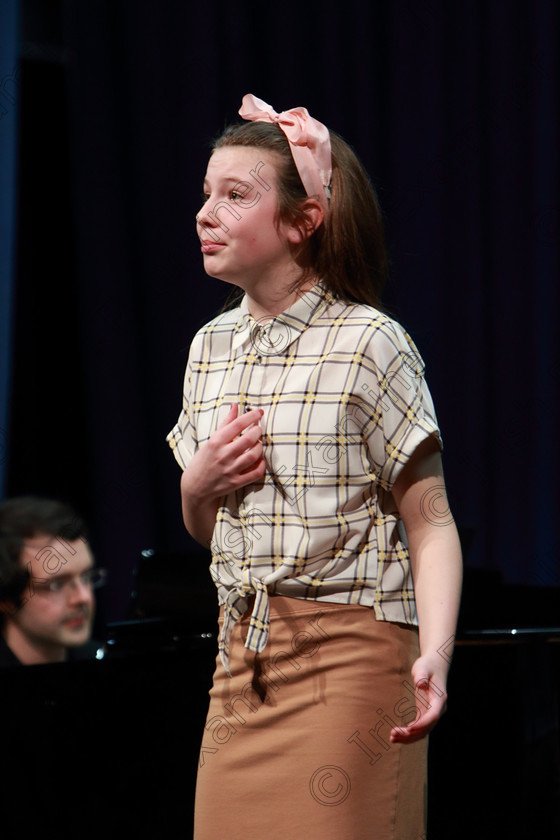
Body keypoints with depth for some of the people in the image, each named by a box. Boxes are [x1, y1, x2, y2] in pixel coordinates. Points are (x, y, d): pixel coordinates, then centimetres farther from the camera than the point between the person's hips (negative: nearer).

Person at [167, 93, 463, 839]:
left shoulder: (367, 343, -8)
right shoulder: (211, 347, 12)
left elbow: (430, 525, -11)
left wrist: (434, 653, -25)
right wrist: (200, 482, -2)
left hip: (349, 653, -6)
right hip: (243, 656, 6)